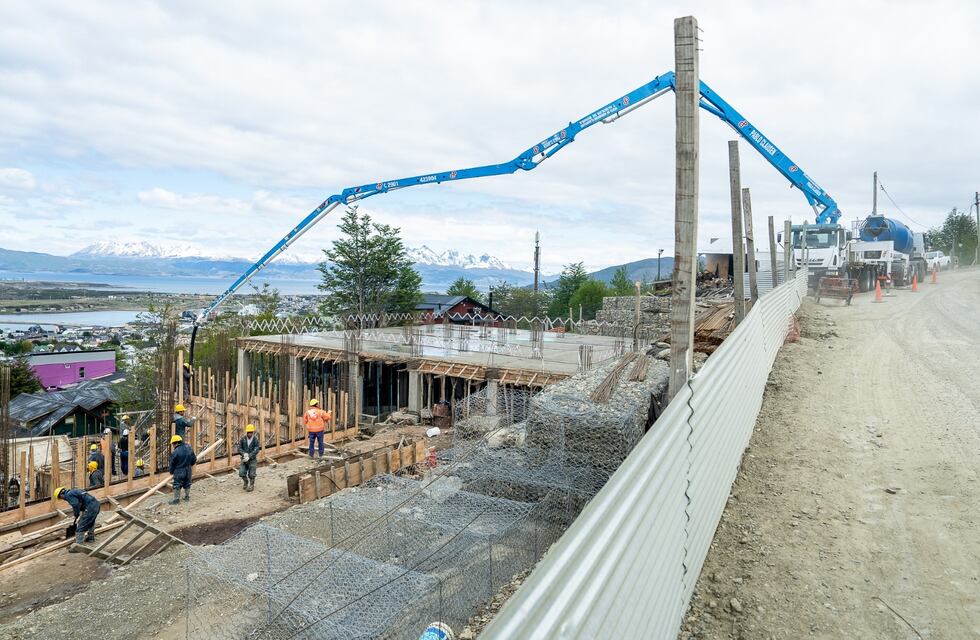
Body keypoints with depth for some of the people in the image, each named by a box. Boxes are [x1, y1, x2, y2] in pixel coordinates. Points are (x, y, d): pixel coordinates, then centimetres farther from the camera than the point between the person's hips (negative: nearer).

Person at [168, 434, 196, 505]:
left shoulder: (175, 452, -18)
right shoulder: (189, 448, 0)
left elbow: (172, 463, -8)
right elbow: (194, 459, 8)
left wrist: (171, 472, 8)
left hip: (179, 471, -6)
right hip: (188, 470, 6)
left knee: (177, 485, 6)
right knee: (187, 484, 18)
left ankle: (176, 499, 12)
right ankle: (187, 497, 29)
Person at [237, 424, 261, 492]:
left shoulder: (255, 439, -10)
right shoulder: (243, 439, -3)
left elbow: (256, 450, -16)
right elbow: (239, 448, -5)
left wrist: (249, 456, -27)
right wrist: (244, 454, -24)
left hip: (252, 459, -2)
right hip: (244, 459, 2)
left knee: (251, 474, -3)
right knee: (241, 473, -6)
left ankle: (251, 485, 23)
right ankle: (245, 481, 25)